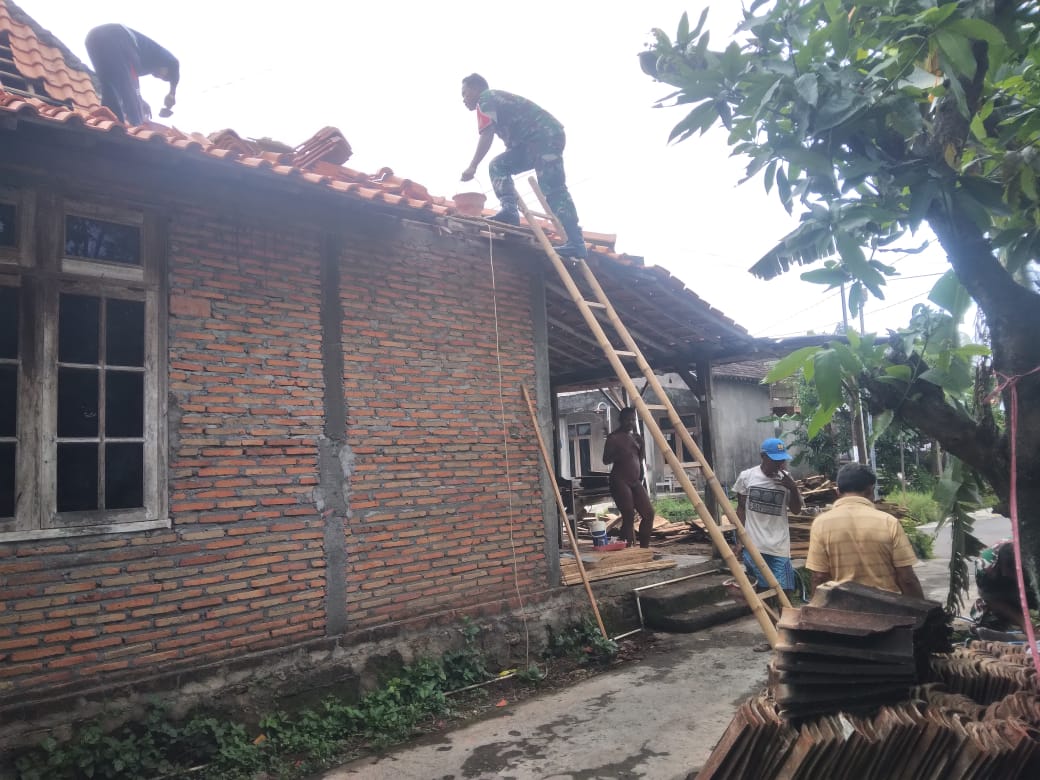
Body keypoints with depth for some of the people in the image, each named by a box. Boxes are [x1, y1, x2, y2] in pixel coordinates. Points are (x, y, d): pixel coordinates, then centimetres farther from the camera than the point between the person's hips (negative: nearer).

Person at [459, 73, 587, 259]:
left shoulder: (485, 99, 2)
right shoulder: (497, 99, 31)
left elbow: (487, 135, -12)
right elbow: (511, 137, 32)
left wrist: (472, 167, -13)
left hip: (546, 135, -9)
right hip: (539, 138, 10)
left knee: (552, 190, -18)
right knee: (499, 165, 6)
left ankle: (576, 243, -25)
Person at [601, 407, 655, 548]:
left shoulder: (636, 437, 15)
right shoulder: (614, 438, -5)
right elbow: (606, 459, -9)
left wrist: (641, 445, 3)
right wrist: (620, 454, -23)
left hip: (636, 481, 7)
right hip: (620, 482, -7)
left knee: (649, 513, 1)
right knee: (628, 516, -13)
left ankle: (644, 547, 9)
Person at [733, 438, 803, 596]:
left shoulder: (785, 479, 1)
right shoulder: (746, 476, -3)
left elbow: (796, 510, 6)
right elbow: (741, 509, 4)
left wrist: (793, 488, -11)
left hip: (779, 546, 2)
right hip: (752, 545, -1)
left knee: (785, 589, -4)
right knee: (764, 588, -2)